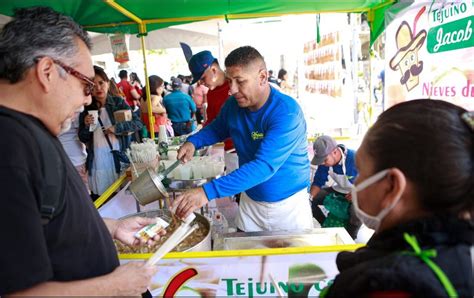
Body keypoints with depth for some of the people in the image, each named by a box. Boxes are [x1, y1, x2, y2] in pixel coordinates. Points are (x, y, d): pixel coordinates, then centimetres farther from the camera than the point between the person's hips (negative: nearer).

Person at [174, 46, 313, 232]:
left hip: (289, 204, -5)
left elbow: (264, 166, -37)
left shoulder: (286, 112, -28)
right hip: (250, 202, 5)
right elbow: (217, 129, 15)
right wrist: (193, 142, -8)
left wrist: (208, 191, -44)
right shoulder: (233, 105, -7)